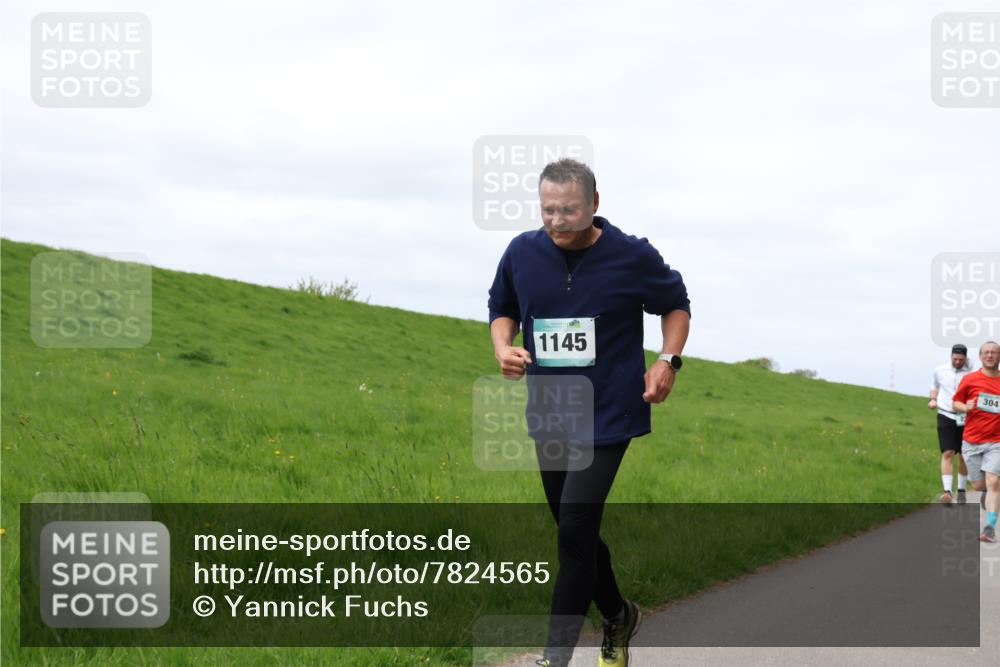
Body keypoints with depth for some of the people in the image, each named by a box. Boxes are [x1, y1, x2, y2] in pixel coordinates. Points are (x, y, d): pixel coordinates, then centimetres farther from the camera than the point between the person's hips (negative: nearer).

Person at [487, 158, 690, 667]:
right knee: (575, 532, 14)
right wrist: (504, 348, -6)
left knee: (575, 530, -14)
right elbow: (502, 309, 15)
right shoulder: (522, 253, -3)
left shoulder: (632, 256, -10)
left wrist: (668, 361, -7)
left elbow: (675, 304, 8)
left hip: (608, 416, -4)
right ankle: (617, 617, 38)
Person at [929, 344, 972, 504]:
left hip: (966, 418, 0)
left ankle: (961, 490, 26)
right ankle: (947, 492, -19)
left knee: (964, 456, 10)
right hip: (946, 416, 0)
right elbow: (934, 386, 22)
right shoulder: (940, 371, 3)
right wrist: (933, 399, 4)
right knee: (947, 454, -12)